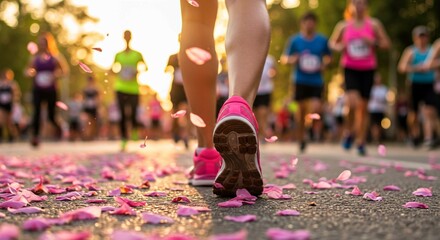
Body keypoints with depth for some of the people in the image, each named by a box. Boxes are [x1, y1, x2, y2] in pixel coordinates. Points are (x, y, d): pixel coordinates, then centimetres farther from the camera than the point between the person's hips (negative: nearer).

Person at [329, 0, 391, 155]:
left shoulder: (374, 24, 3)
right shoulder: (343, 25, 4)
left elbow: (387, 44, 5)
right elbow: (332, 42, 16)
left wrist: (373, 42, -14)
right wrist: (338, 47, -7)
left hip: (368, 69, 1)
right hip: (350, 68, -1)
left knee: (363, 106, 4)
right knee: (353, 102, -21)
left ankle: (360, 141, 15)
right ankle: (349, 132, 4)